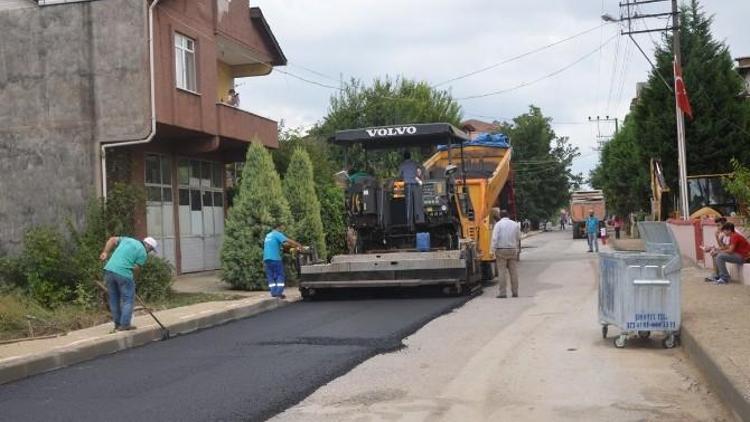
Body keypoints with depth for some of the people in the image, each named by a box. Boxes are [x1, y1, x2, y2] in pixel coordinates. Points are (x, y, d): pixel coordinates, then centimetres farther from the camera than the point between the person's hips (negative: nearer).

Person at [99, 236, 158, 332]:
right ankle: (124, 324, 2)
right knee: (127, 299, 5)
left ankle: (117, 324, 21)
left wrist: (105, 252, 15)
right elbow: (137, 269, -1)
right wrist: (133, 281, 11)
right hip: (124, 273, -7)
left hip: (109, 269, 7)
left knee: (114, 299, 14)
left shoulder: (127, 239, 22)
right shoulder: (143, 253, 2)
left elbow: (112, 240, 19)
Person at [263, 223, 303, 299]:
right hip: (275, 258, -8)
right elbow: (288, 241, -15)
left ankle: (273, 293, 5)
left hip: (266, 258, 8)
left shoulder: (268, 235, 22)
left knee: (270, 276, 9)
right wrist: (299, 245, -9)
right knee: (280, 275, -2)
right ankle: (279, 293, -9)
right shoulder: (277, 234, -4)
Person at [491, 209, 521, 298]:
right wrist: (518, 250, 18)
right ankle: (515, 292, 10)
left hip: (501, 250, -4)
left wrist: (494, 250, -8)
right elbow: (518, 239, 12)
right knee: (514, 272, 7)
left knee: (501, 272, -2)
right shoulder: (515, 224, 9)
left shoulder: (498, 224, -3)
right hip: (513, 250, 4)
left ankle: (502, 293, -3)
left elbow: (495, 238, -11)